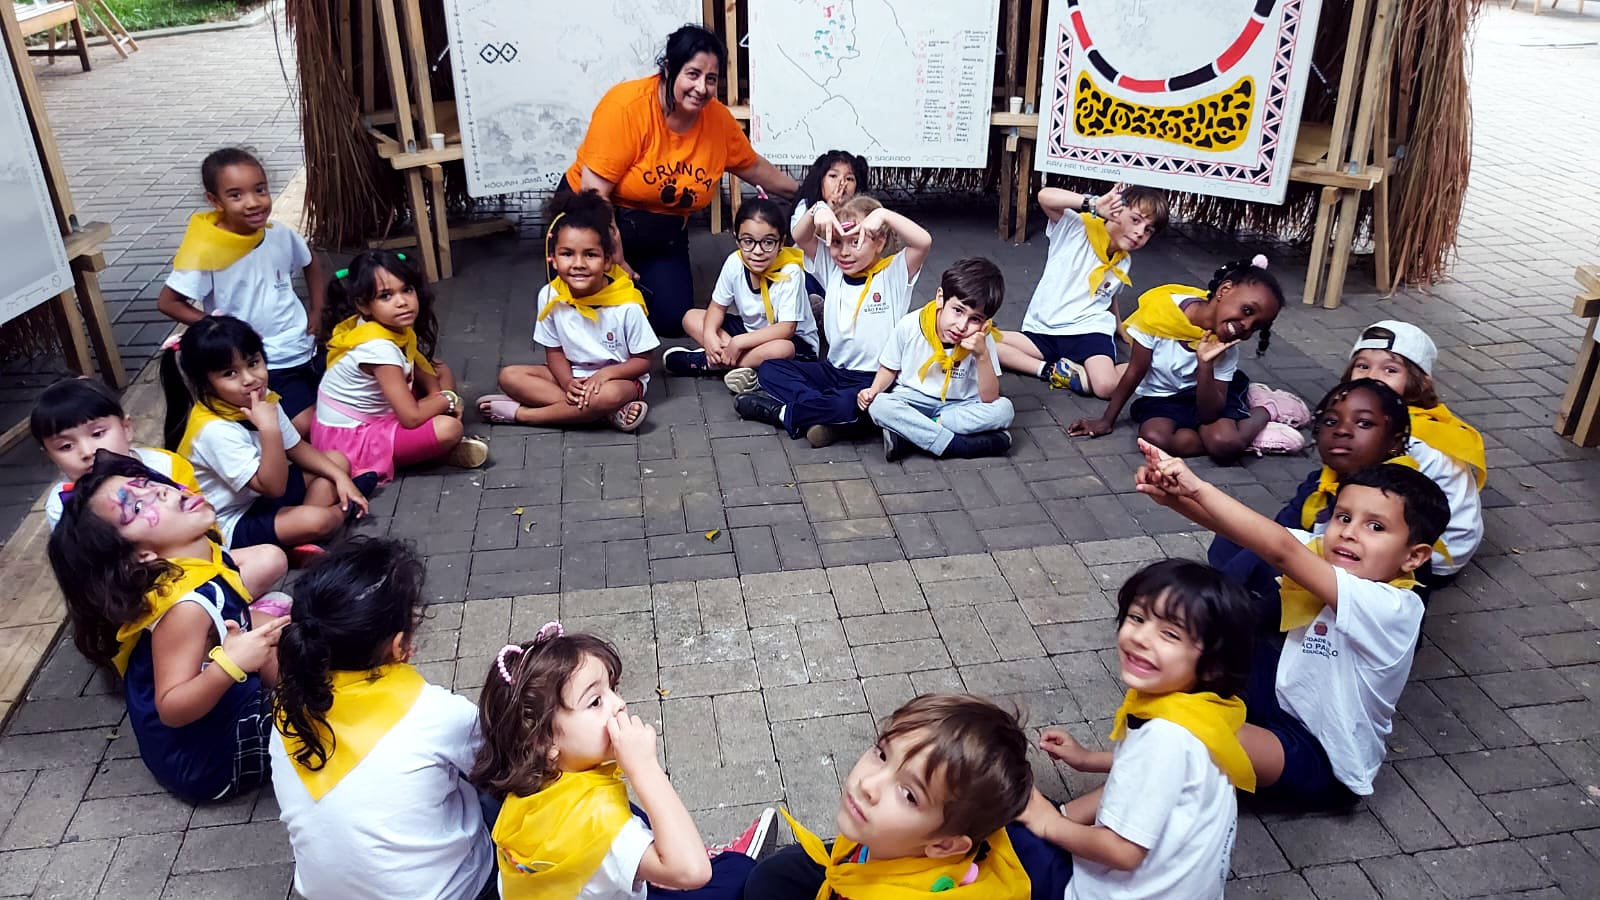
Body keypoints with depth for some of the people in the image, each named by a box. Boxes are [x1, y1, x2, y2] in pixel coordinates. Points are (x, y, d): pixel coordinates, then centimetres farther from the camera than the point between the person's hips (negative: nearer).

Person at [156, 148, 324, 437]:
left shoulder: (280, 234, -4)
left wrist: (317, 312, 8)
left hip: (305, 347, 5)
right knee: (305, 425, -18)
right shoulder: (206, 251, -18)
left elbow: (310, 262, 17)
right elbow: (167, 302, -10)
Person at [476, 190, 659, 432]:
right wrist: (568, 383, -21)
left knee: (608, 395, -39)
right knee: (510, 376, -14)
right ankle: (610, 411, -24)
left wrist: (605, 373, -27)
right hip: (573, 375, 5)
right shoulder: (550, 296, -10)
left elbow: (643, 361, -10)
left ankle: (521, 414, -19)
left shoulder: (626, 305, -20)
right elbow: (554, 351, 0)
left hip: (618, 378, -5)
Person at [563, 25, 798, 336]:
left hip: (662, 236, 5)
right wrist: (616, 260, -22)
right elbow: (595, 190, -24)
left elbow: (754, 167, 12)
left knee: (671, 320, -8)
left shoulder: (719, 118, -8)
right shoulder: (626, 106, -25)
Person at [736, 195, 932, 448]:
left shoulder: (894, 272, -5)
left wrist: (883, 214, -27)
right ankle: (825, 415, -25)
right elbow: (801, 238, 1)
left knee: (847, 406, -37)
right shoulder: (832, 269, 9)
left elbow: (924, 241, -22)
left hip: (874, 377, -6)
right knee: (769, 369, -7)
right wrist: (818, 210, -17)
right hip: (834, 369, 6)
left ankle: (782, 412, -13)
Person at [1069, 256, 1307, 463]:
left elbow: (1209, 415, -21)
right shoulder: (1161, 311, -23)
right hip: (1158, 397, 1)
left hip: (1204, 394, 0)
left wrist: (1205, 365, -35)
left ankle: (1263, 411, 1)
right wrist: (1106, 421, -7)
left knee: (1226, 445, -31)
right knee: (1155, 438, -33)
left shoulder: (1227, 349, -16)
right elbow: (1135, 372, -11)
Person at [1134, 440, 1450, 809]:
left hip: (1323, 764, -8)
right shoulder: (1323, 557, -8)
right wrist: (1174, 495, -41)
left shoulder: (1391, 608, -29)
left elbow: (1282, 550, -41)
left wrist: (1197, 487, -44)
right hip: (1282, 698, 8)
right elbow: (1238, 529, -22)